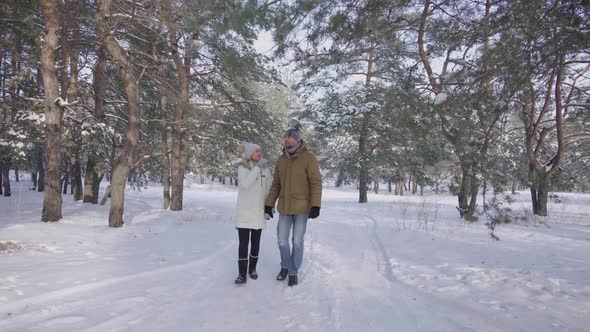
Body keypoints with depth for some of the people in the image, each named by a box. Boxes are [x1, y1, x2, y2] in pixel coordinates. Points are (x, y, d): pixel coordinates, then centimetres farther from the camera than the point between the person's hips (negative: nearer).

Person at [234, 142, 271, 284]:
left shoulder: (264, 168, 2)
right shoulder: (242, 168, -8)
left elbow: (268, 189, 10)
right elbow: (245, 183, -27)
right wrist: (258, 167, -27)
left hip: (258, 211, 3)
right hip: (244, 211, -3)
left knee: (255, 241, 10)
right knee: (243, 243, -5)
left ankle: (252, 268, 26)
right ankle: (242, 274, 0)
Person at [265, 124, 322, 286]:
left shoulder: (308, 158, -12)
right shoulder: (281, 160, 4)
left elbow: (316, 183, -14)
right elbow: (276, 185, 9)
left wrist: (316, 205, -22)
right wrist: (268, 205, 5)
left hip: (302, 207, -4)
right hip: (285, 207, 4)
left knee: (297, 241, 3)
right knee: (282, 239, 8)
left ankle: (293, 272, 20)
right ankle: (285, 266, 32)